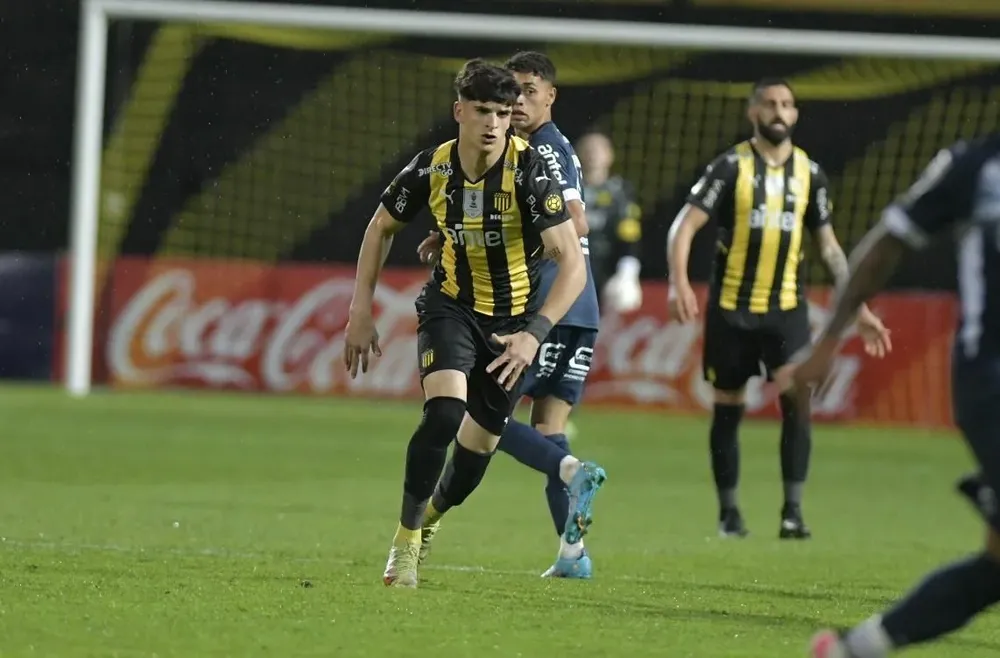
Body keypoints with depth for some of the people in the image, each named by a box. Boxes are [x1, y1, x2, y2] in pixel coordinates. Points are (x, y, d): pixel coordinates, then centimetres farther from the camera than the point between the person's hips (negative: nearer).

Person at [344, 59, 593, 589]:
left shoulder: (529, 171, -24)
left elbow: (573, 264, -28)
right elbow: (381, 228, 6)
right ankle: (405, 540, -12)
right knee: (444, 410, -26)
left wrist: (533, 334, -40)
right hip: (452, 304, 0)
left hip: (516, 319, 0)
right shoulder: (431, 169, -14)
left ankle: (430, 520, 41)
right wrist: (360, 312, 2)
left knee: (480, 442, 9)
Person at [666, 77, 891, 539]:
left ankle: (793, 510, -10)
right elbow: (685, 225, -11)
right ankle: (729, 512, 17)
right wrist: (679, 281, -28)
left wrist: (859, 309, 10)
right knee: (728, 409, 5)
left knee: (797, 398, -15)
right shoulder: (731, 167, -5)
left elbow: (828, 246, 14)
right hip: (731, 308, -2)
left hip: (787, 306, 2)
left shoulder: (810, 173, 6)